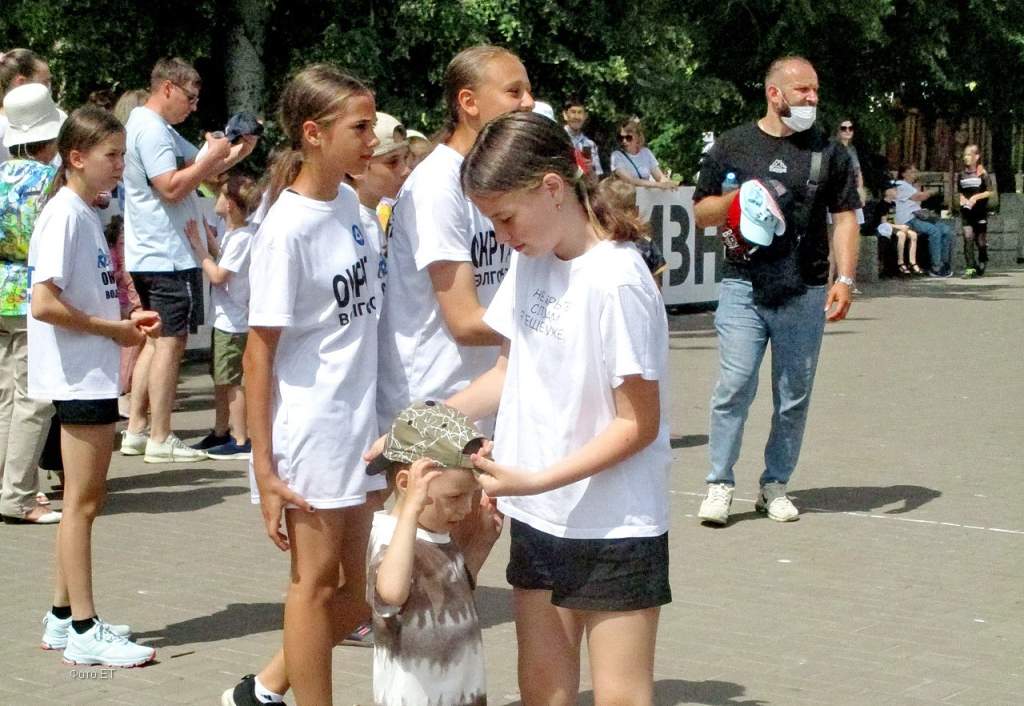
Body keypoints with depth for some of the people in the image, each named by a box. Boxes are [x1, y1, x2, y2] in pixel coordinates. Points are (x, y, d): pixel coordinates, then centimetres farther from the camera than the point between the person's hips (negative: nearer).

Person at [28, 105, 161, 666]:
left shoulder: (86, 214, 13)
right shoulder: (64, 215, -15)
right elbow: (44, 303, -24)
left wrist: (125, 320, 7)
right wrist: (114, 329, -16)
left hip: (95, 375, 10)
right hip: (80, 376, -10)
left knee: (86, 499, 14)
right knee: (82, 501, -4)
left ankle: (63, 618, 22)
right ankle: (85, 632, 2)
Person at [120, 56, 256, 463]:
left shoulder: (158, 128, 19)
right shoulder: (151, 129, -15)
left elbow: (194, 166, 16)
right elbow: (172, 187, -23)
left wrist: (235, 154, 2)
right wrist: (213, 157, -15)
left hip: (150, 256, 11)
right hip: (167, 257, -11)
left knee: (157, 339, 15)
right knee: (170, 340, -7)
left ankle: (135, 430, 18)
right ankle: (160, 440, -4)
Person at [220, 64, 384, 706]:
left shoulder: (348, 202, 4)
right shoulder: (287, 230, -18)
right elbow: (260, 351, -16)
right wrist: (265, 471, -17)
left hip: (360, 424, 8)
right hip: (311, 430, -8)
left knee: (354, 592, 14)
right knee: (317, 581, 5)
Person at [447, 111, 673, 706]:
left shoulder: (617, 282, -20)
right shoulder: (532, 262, 3)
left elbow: (638, 424, -18)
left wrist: (534, 480, -24)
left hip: (615, 527, -7)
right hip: (541, 520, 8)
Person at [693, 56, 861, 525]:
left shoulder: (828, 152, 9)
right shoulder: (732, 147, 6)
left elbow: (845, 218, 7)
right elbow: (701, 213, 10)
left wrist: (845, 279, -5)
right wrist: (736, 199, -10)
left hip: (805, 293, 2)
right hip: (744, 288, -1)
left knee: (794, 397, 6)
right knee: (734, 386, -8)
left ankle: (775, 486, 17)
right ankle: (720, 484, 1)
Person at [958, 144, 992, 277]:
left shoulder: (982, 173, -4)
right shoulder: (962, 174, 8)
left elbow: (989, 192, -5)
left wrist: (976, 197, -17)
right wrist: (962, 198, -3)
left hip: (980, 210, -2)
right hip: (966, 210, 2)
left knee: (981, 240, 6)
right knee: (968, 237, -12)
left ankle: (982, 262, 32)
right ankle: (970, 267, -14)